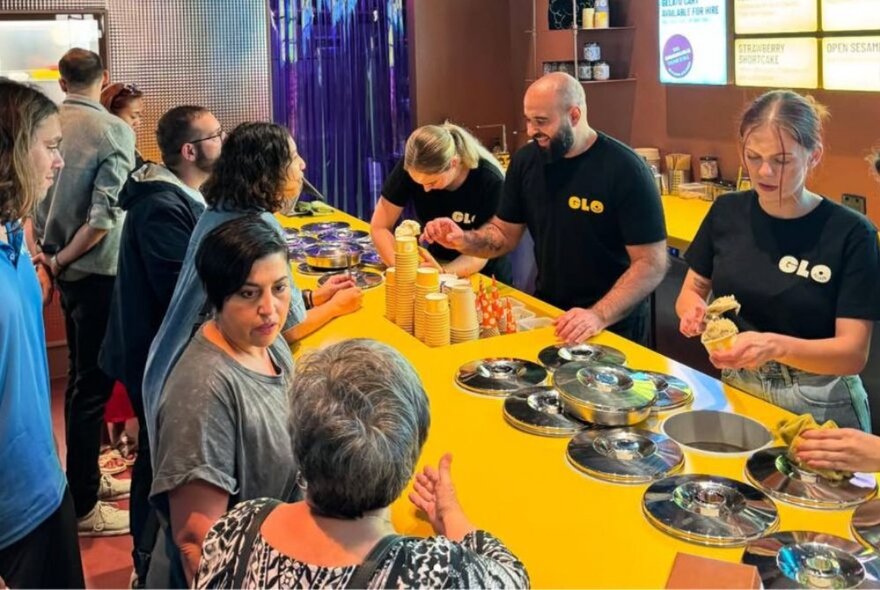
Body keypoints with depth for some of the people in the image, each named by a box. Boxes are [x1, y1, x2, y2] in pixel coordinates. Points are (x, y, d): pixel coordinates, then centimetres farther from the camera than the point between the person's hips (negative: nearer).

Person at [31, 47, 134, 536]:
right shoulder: (114, 131, -14)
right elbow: (105, 213, -20)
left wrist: (48, 251, 10)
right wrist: (60, 259, -10)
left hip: (62, 264, 7)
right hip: (97, 267, -7)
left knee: (81, 373, 19)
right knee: (92, 380, 0)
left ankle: (87, 477, 33)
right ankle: (82, 506, 8)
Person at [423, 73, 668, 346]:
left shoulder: (624, 169, -16)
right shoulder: (526, 160, 1)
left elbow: (652, 264, -18)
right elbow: (505, 233, 11)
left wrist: (599, 316, -30)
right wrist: (463, 239, -10)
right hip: (546, 313, 5)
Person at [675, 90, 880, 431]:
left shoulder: (851, 234, -11)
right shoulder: (727, 212, 0)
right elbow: (690, 292, 9)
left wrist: (775, 346, -29)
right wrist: (694, 311, -13)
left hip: (818, 407, -2)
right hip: (734, 390, 3)